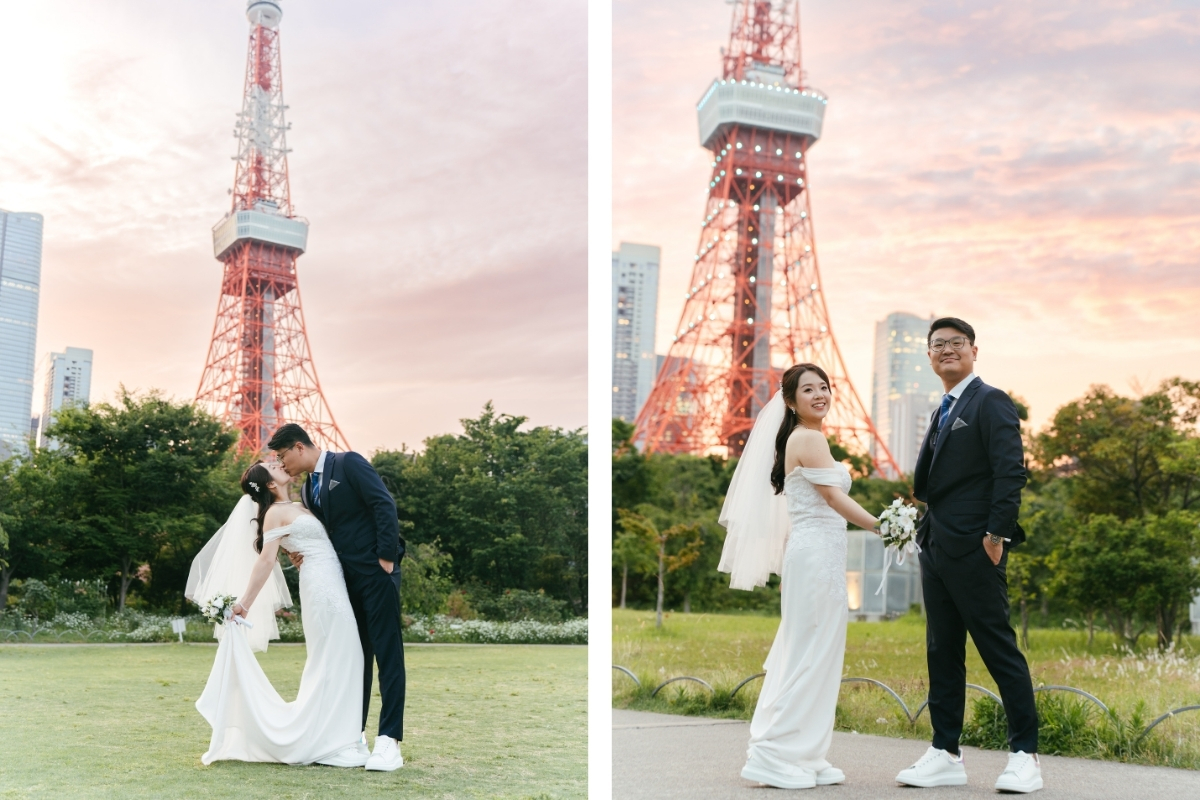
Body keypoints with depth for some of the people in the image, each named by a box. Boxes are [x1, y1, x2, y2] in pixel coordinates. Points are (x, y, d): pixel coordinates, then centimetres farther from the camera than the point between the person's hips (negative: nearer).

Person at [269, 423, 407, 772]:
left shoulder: (349, 463, -7)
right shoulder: (308, 490, 16)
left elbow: (384, 505, -14)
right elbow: (323, 536, 18)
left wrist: (386, 557, -17)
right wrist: (303, 556, -3)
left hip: (376, 573, -8)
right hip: (346, 578, 8)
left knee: (387, 653, -7)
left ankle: (389, 740, -10)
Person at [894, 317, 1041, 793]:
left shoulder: (990, 402, -6)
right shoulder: (943, 413, 20)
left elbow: (1011, 471, -15)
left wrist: (996, 535, -19)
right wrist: (925, 529, 9)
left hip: (973, 551, -9)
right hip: (936, 548, 9)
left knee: (999, 649, -3)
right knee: (942, 652, 10)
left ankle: (1024, 755, 5)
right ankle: (945, 755, 16)